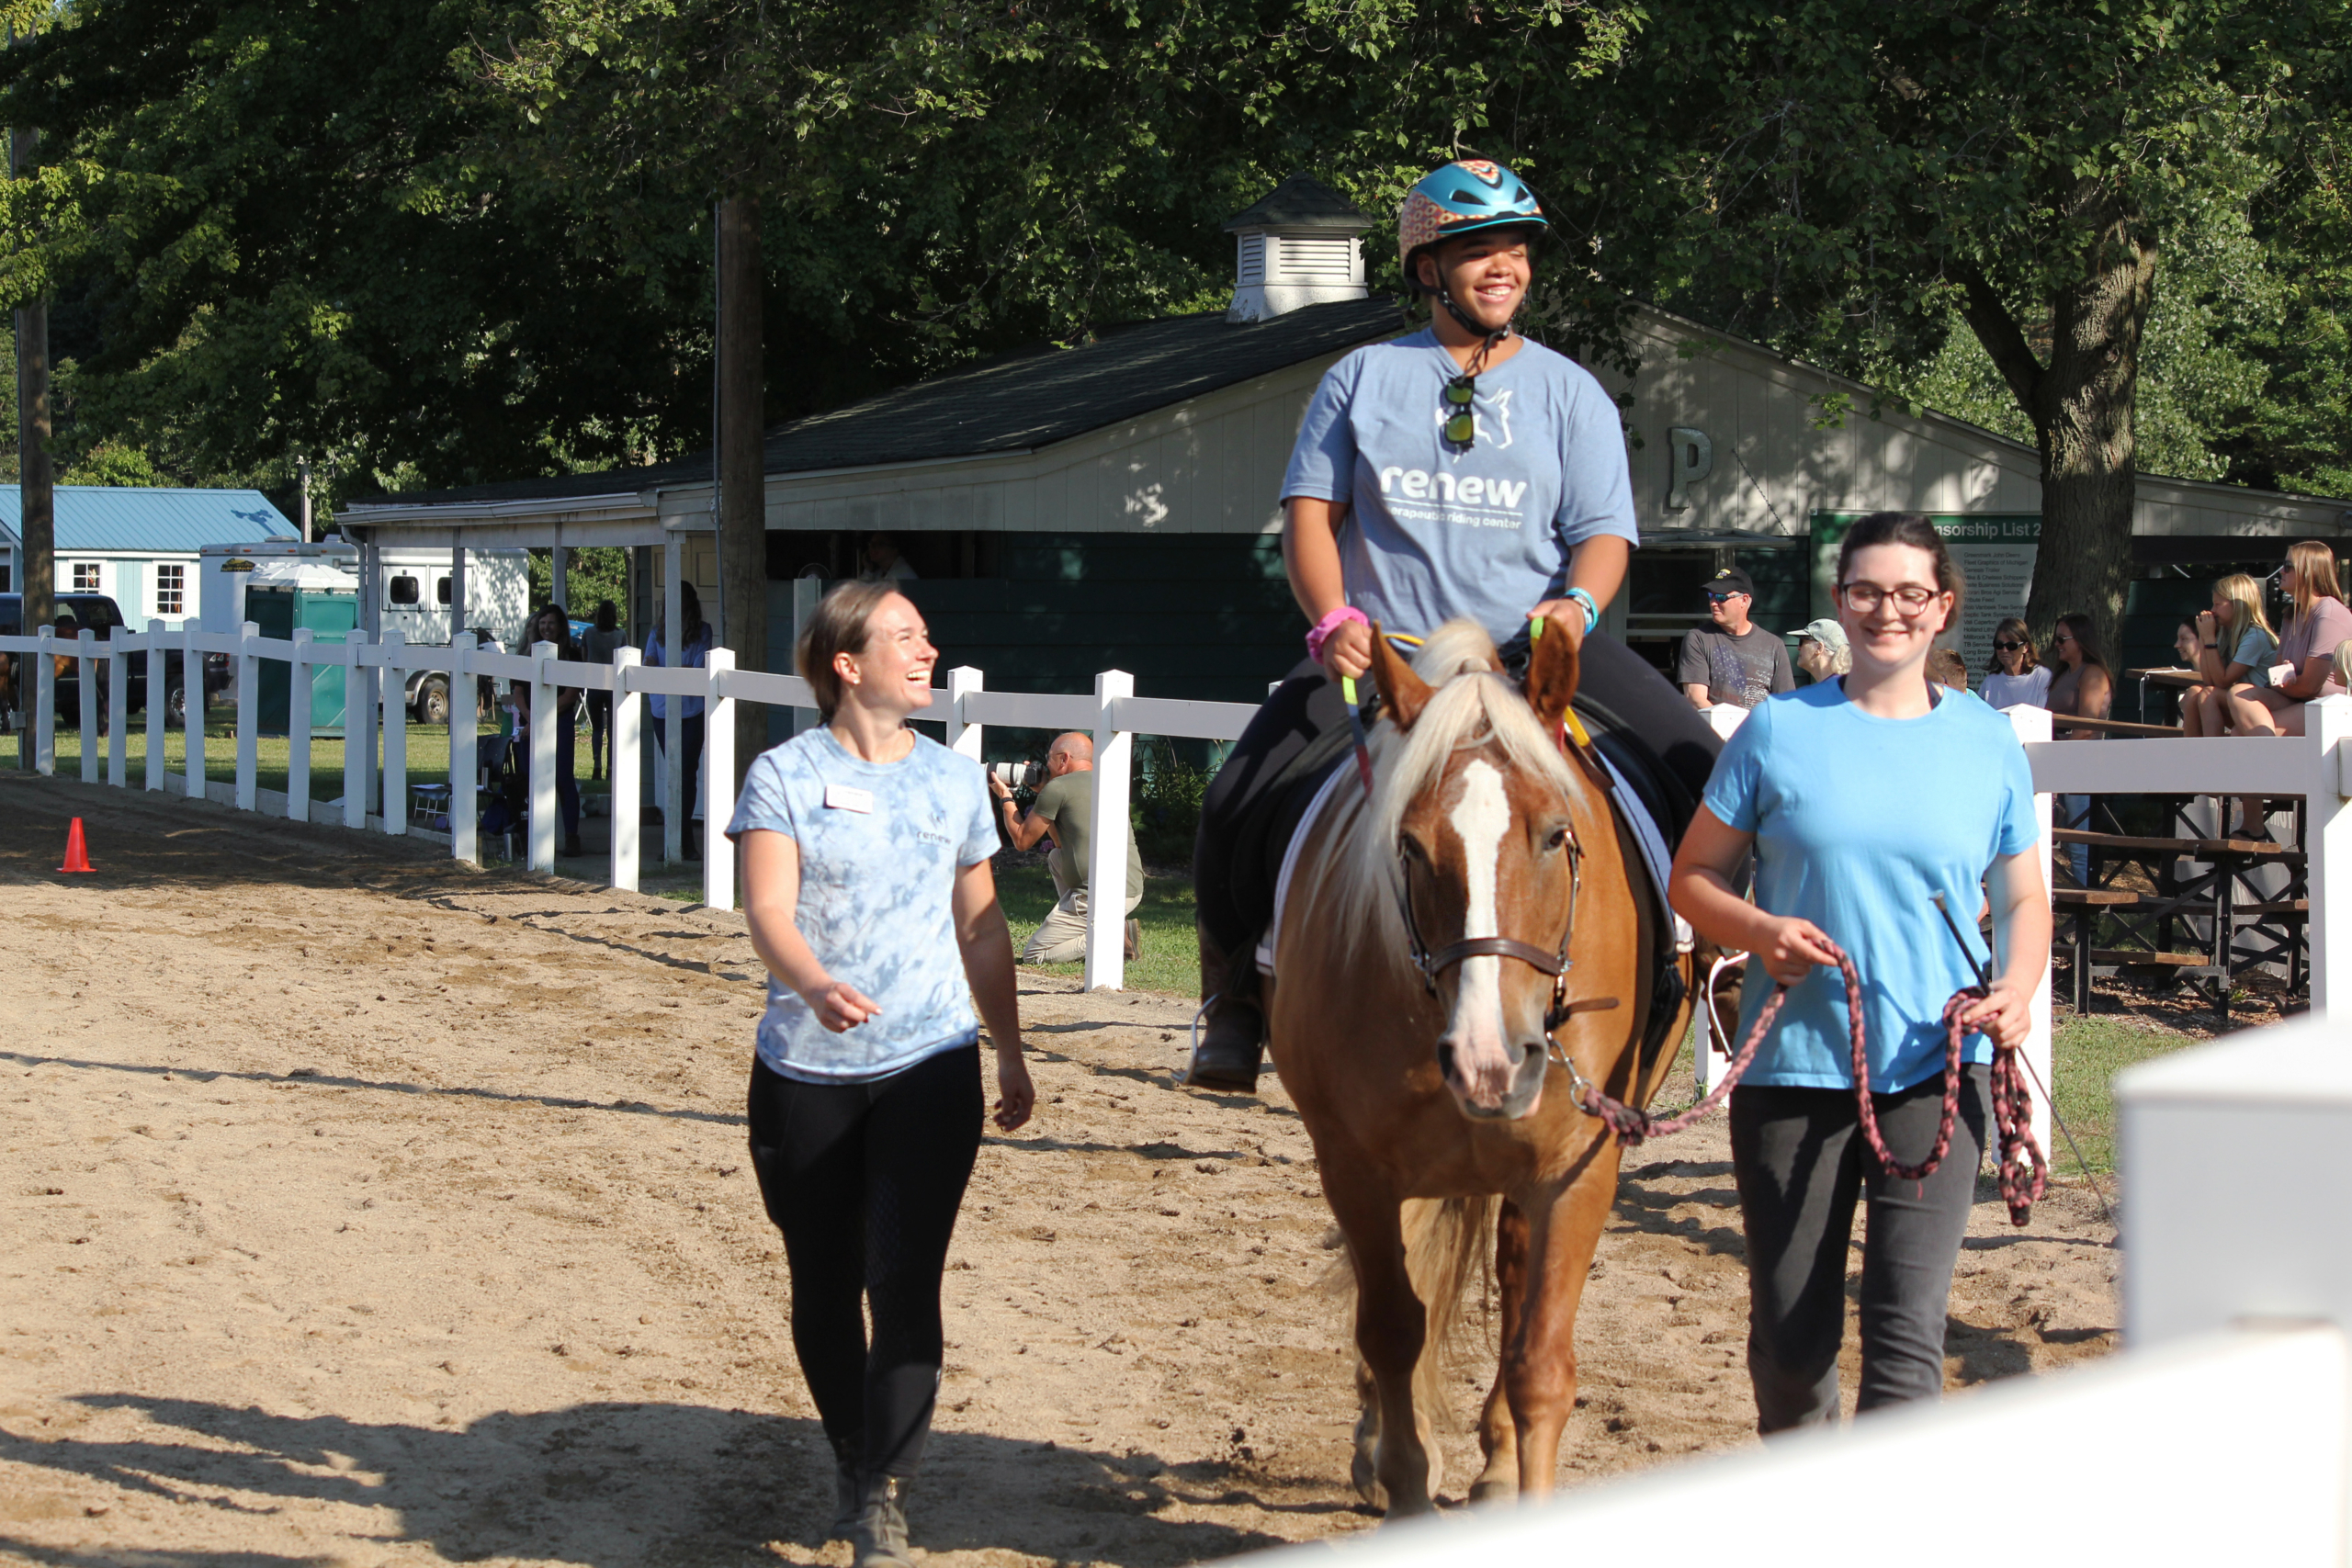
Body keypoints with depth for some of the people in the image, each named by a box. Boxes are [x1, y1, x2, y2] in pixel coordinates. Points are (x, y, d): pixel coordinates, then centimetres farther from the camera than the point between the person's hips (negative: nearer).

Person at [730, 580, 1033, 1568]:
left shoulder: (954, 779, 8)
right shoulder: (784, 776, -4)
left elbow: (981, 929, 16)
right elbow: (767, 909, -17)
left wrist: (1011, 1054, 17)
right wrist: (814, 986, -36)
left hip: (930, 1066, 1)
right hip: (806, 1070, -1)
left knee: (905, 1282, -11)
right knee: (824, 1284, 9)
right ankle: (851, 1458, 31)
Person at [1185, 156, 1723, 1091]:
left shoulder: (1569, 394, 10)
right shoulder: (1362, 380, 10)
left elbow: (1603, 532, 4)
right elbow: (1311, 509, 6)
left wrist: (1578, 604, -19)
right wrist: (1333, 620, -13)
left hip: (1537, 647, 0)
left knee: (1705, 777, -20)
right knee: (1236, 808, -19)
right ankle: (1231, 997, 4)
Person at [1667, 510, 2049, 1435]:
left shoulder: (1989, 745, 7)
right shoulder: (1778, 732, 3)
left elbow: (2023, 899, 13)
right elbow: (1692, 879, 6)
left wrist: (2017, 988, -8)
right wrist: (1757, 930, -15)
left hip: (1934, 1069, 0)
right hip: (1792, 1062, 0)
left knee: (1907, 1328, -9)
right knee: (1790, 1330, 8)